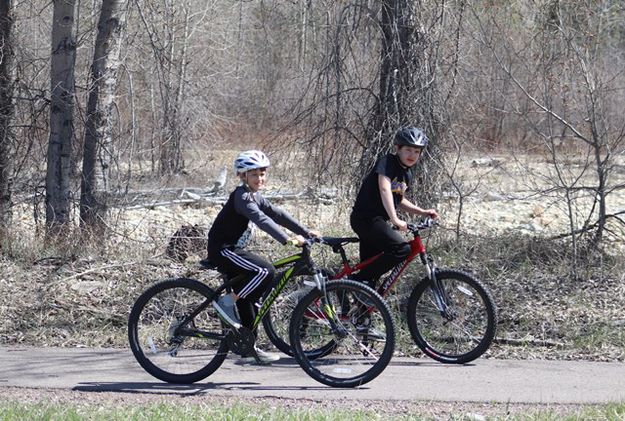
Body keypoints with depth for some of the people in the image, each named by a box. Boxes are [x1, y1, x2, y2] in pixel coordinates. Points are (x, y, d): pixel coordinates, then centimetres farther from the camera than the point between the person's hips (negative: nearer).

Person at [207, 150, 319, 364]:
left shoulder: (255, 197, 13)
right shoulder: (242, 196, -18)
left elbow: (278, 214, 10)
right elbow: (261, 219, -31)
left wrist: (305, 232, 0)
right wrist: (287, 239, -40)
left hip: (231, 250, 10)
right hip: (222, 250, -10)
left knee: (248, 300, 10)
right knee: (265, 271, -25)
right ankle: (227, 302, -16)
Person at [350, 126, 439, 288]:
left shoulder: (408, 173, 14)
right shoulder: (388, 162, -13)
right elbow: (384, 189, -27)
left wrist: (423, 212, 13)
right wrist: (395, 220, -37)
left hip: (377, 220, 10)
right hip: (366, 218, -10)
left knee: (370, 268, 12)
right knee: (402, 249, -22)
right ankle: (360, 280, -17)